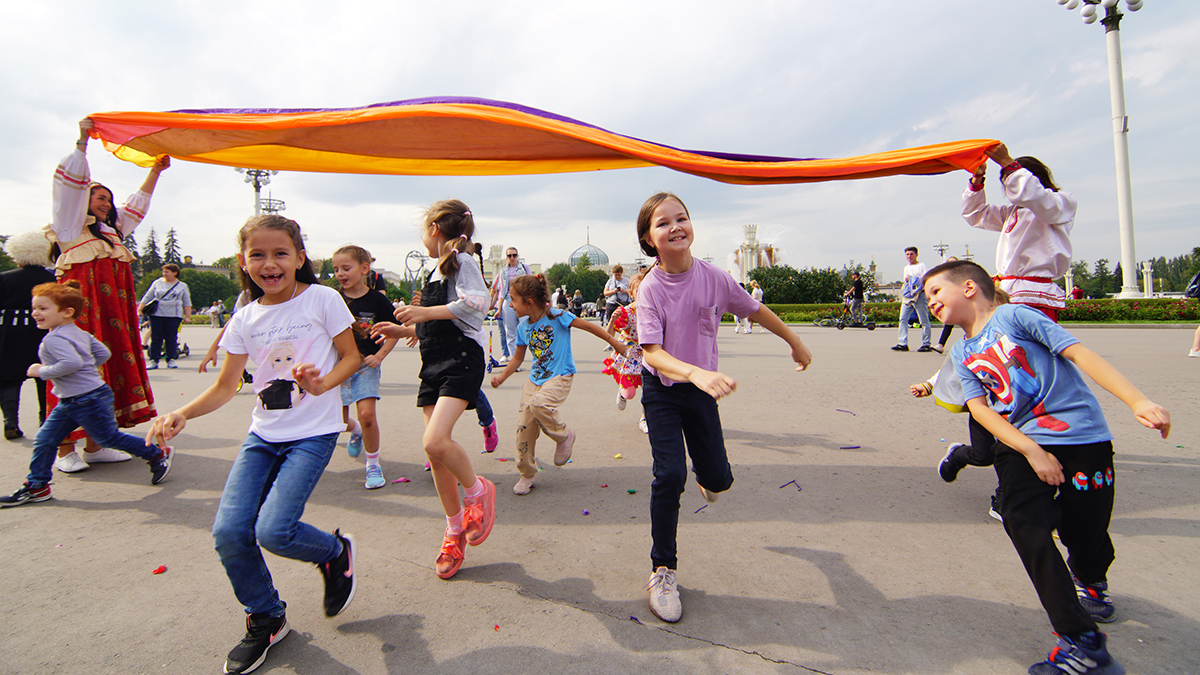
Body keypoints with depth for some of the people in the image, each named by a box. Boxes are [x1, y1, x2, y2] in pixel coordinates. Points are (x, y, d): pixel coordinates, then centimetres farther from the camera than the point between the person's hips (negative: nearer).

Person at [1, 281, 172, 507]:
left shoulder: (54, 339, -19)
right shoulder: (79, 332, 9)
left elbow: (71, 363, -34)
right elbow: (103, 353, 16)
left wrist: (42, 371, -20)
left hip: (88, 400, -10)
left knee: (109, 438, 4)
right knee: (44, 440, 12)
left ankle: (157, 454, 16)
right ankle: (36, 486, 21)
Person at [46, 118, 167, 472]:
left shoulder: (111, 229, 26)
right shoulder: (71, 223, 7)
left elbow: (136, 206, 35)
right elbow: (70, 181, -4)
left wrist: (155, 171, 37)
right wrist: (82, 141, -6)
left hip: (111, 306, 7)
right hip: (81, 301, -7)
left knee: (109, 365, 3)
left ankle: (93, 446, 8)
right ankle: (65, 450, -3)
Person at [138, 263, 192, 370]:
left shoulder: (182, 286, 10)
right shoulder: (157, 283, 11)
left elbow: (187, 303, 12)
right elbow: (147, 298, 13)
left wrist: (188, 316, 5)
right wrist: (140, 310, 5)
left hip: (174, 316, -1)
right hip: (156, 315, 1)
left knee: (172, 338, -1)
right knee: (156, 338, 0)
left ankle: (171, 360, 7)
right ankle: (154, 361, 5)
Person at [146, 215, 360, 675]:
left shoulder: (322, 299, -7)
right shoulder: (246, 318, 5)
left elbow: (351, 356, -3)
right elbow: (226, 386, 8)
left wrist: (323, 383, -22)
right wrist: (182, 413, -8)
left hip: (313, 432, -5)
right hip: (263, 433, 5)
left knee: (273, 530, -17)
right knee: (228, 531, -3)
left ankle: (336, 553, 17)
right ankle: (265, 618, 23)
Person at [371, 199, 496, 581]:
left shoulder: (461, 260, -4)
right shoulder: (436, 272, 22)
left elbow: (479, 301, -22)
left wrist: (428, 311, -20)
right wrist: (404, 330, 25)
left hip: (461, 361, -9)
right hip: (434, 365, 9)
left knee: (435, 441, -25)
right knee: (436, 454, 5)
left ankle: (478, 491, 2)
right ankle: (455, 531, 18)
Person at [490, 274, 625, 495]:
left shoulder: (557, 316, -13)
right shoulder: (523, 327, 5)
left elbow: (588, 326, -5)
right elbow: (518, 358, 16)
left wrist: (613, 342, 1)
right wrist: (502, 377, 2)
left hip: (560, 377, -6)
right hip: (535, 378, 6)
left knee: (539, 404, -34)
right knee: (524, 426, -1)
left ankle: (564, 436, -4)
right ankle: (527, 474, 20)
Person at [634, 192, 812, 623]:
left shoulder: (712, 276, -11)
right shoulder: (650, 289, -19)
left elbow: (755, 310, 4)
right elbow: (652, 352, -26)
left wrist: (795, 343, 16)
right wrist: (695, 373, -44)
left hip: (702, 388, 3)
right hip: (662, 390, -3)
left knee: (719, 479, 9)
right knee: (670, 475, -15)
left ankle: (705, 478, 51)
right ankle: (662, 571, 5)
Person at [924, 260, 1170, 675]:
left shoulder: (1013, 316, -4)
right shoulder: (961, 353, 12)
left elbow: (1078, 353, -10)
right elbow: (980, 408, 2)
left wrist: (1138, 402, -22)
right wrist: (1032, 451, -11)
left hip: (1081, 435, -3)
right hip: (1020, 443, 4)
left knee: (1085, 536, -1)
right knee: (1022, 520, -20)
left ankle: (1091, 583, 39)